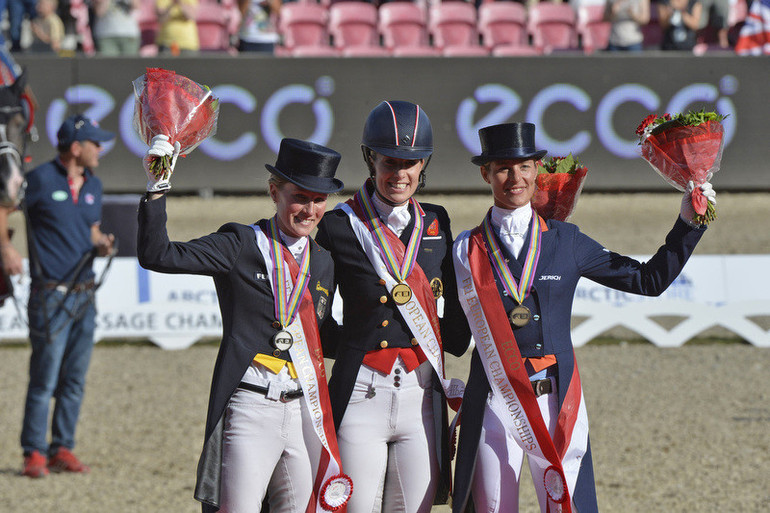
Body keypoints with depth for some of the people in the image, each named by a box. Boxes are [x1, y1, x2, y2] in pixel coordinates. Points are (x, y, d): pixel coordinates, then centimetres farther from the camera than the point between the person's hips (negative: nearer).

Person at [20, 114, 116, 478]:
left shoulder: (93, 186, 13)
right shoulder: (41, 180, -8)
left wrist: (101, 245, 1)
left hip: (84, 295, 6)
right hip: (51, 295, -6)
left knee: (75, 379, 7)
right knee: (45, 378, -6)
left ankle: (62, 449, 14)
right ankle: (34, 453, 0)